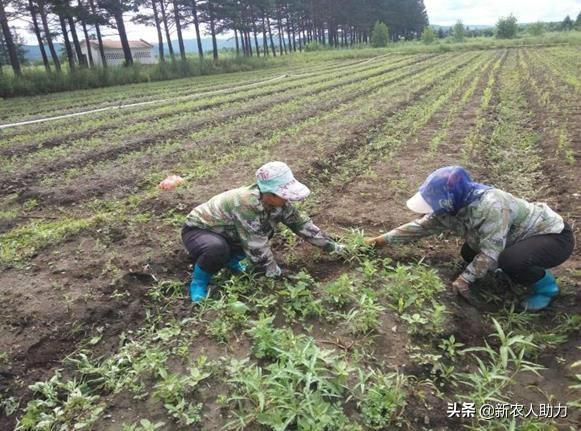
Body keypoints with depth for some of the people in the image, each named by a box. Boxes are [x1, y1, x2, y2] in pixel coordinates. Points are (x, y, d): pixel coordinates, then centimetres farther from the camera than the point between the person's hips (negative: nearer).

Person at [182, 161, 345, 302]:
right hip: (198, 229, -7)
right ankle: (199, 280, -8)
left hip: (227, 232, 8)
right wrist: (275, 273, -19)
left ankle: (231, 259, 13)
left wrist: (330, 245, 1)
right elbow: (256, 247, -32)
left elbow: (301, 223, -2)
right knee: (217, 249, -38)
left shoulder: (276, 201, -13)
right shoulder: (247, 204, -38)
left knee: (266, 231, -3)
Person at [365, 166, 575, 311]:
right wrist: (383, 239, -3)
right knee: (469, 253, 2)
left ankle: (545, 285, -3)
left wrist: (464, 281, -30)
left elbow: (490, 252, -35)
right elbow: (421, 226, -2)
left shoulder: (490, 205, -37)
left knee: (510, 261, -34)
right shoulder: (452, 209, -10)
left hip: (555, 235, -8)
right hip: (519, 235, 8)